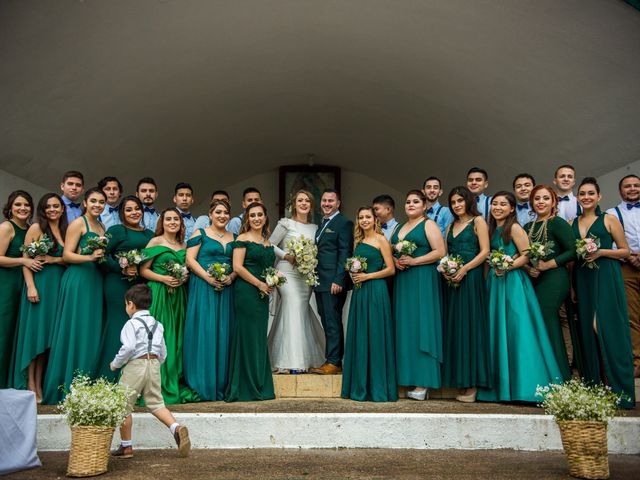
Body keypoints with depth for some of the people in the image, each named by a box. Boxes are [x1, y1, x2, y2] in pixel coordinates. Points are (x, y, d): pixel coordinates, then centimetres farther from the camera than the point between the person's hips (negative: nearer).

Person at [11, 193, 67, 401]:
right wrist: (30, 287, -15)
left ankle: (40, 385, 13)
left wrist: (55, 260, -7)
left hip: (58, 286, 5)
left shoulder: (66, 230, 12)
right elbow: (25, 260, -6)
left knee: (48, 335, 6)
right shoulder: (36, 228, -2)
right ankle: (30, 385, 6)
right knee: (34, 333, -1)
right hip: (39, 284, -5)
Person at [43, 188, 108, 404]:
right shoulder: (78, 223, -4)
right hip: (77, 279, -7)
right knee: (75, 331, -5)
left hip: (95, 281, 7)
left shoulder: (101, 227, 18)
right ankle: (68, 386, 3)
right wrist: (90, 257, -24)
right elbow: (66, 255, -11)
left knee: (92, 332, 7)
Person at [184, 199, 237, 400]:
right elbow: (190, 259, -5)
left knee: (223, 333, 4)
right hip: (203, 288, -4)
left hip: (226, 290, 4)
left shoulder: (233, 238, 15)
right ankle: (203, 384, 3)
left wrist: (231, 277, -7)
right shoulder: (200, 234, 3)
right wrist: (208, 277, -16)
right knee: (204, 331, -5)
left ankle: (221, 384, 13)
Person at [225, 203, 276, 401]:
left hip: (263, 295, 7)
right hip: (246, 293, -7)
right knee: (248, 336, -4)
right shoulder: (243, 239, -3)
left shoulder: (267, 242, 17)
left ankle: (260, 386, 18)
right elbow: (237, 267, -12)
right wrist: (259, 284, -12)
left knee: (260, 338, 9)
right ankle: (246, 388, 6)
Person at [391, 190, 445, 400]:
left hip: (423, 280, -7)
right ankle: (410, 377, 11)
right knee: (405, 327, 5)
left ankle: (423, 383, -4)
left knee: (421, 326, -8)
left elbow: (440, 252, -10)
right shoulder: (399, 227, 20)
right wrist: (395, 261, -2)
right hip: (402, 280, 7)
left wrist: (414, 261, -16)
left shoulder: (429, 225, 0)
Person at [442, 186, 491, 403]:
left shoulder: (478, 221, 1)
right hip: (452, 280, 6)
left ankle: (472, 385, -1)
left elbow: (485, 251, -7)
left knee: (469, 325, -6)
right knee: (454, 326, 5)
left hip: (471, 278, -6)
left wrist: (464, 269, -16)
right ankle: (459, 380, 11)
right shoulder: (451, 226, 19)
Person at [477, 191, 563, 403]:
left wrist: (507, 267, -21)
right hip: (495, 283, 8)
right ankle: (502, 386, 16)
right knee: (498, 332, 8)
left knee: (516, 330, -8)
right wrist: (492, 271, 5)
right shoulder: (491, 230, 16)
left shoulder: (515, 228, -6)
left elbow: (527, 255, -12)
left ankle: (524, 385, -1)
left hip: (512, 282, -8)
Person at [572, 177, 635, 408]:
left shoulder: (609, 220, 2)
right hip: (582, 280, 4)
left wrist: (601, 252, -14)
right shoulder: (571, 224, 13)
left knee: (610, 330, -7)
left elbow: (625, 251, 1)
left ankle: (619, 390, 0)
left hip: (606, 279, -4)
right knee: (588, 331, 5)